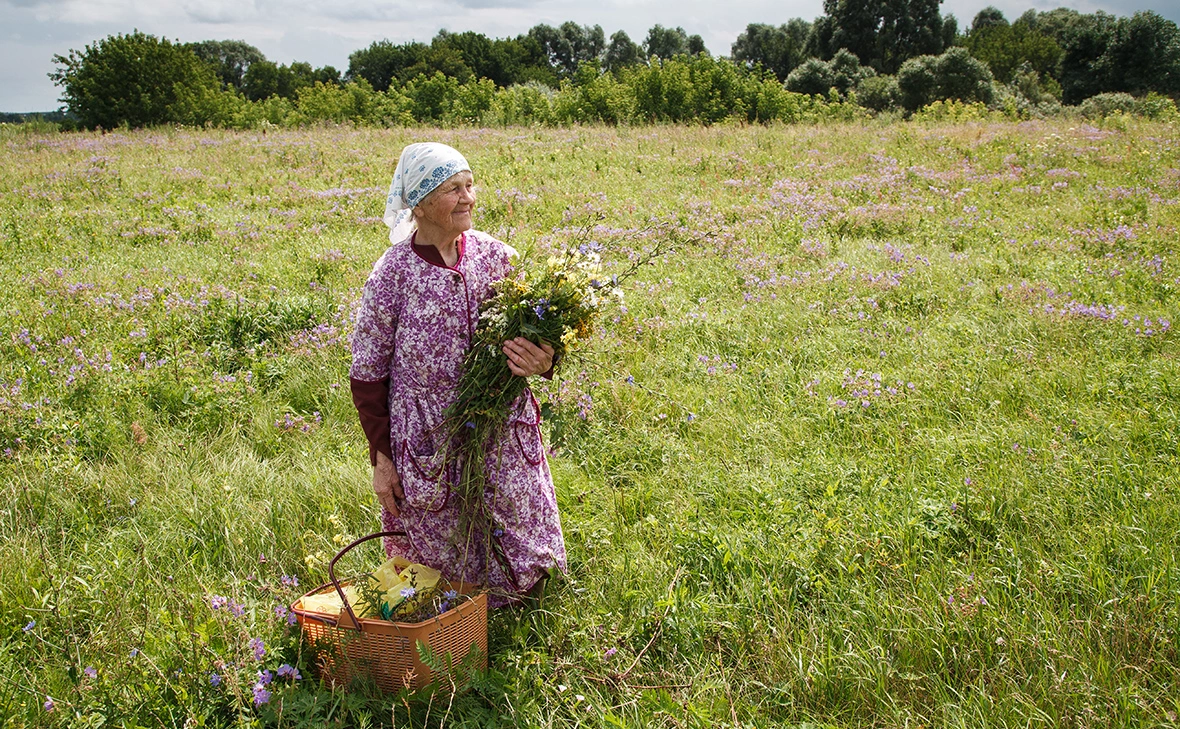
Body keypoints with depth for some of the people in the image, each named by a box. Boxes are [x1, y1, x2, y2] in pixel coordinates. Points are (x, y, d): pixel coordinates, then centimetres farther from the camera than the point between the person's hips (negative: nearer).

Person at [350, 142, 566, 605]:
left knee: (522, 567, 8)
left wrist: (541, 362, -17)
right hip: (429, 446, -3)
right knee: (441, 568, 10)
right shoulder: (393, 272, -10)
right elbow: (367, 374, -3)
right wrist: (381, 458, -4)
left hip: (505, 442, 3)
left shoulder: (495, 256, -2)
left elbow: (525, 337, 8)